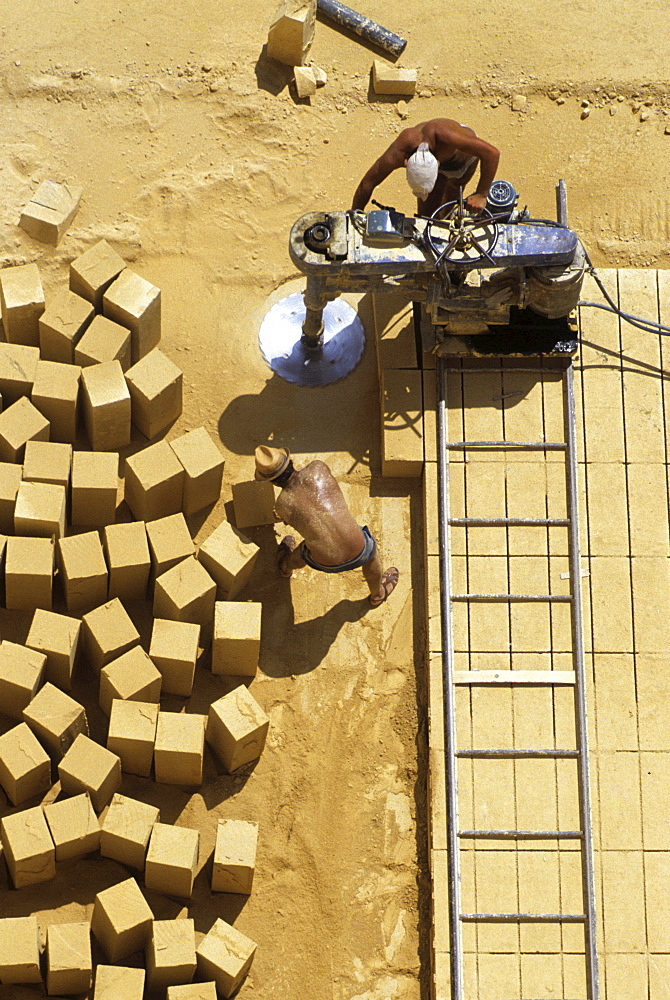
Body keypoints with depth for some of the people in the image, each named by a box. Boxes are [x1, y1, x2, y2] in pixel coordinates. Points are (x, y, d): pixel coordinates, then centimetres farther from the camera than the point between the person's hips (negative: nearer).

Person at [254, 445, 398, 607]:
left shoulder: (282, 505, -12)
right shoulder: (318, 469, -10)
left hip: (326, 563, 0)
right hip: (358, 552, 0)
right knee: (370, 547, 38)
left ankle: (286, 565, 72)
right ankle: (378, 594, 65)